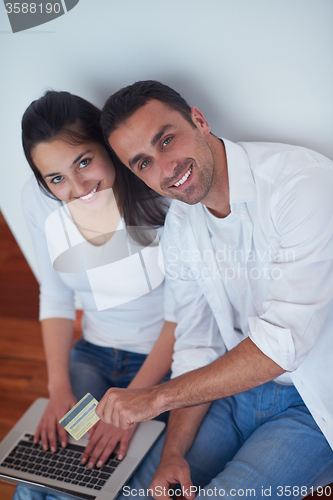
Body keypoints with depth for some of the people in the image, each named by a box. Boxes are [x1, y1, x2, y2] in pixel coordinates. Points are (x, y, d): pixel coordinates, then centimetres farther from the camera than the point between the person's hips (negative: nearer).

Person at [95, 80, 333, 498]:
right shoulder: (177, 230, -2)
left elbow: (284, 339, -29)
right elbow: (196, 347, 4)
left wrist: (159, 396, -21)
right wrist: (174, 451, -8)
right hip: (239, 383, 5)